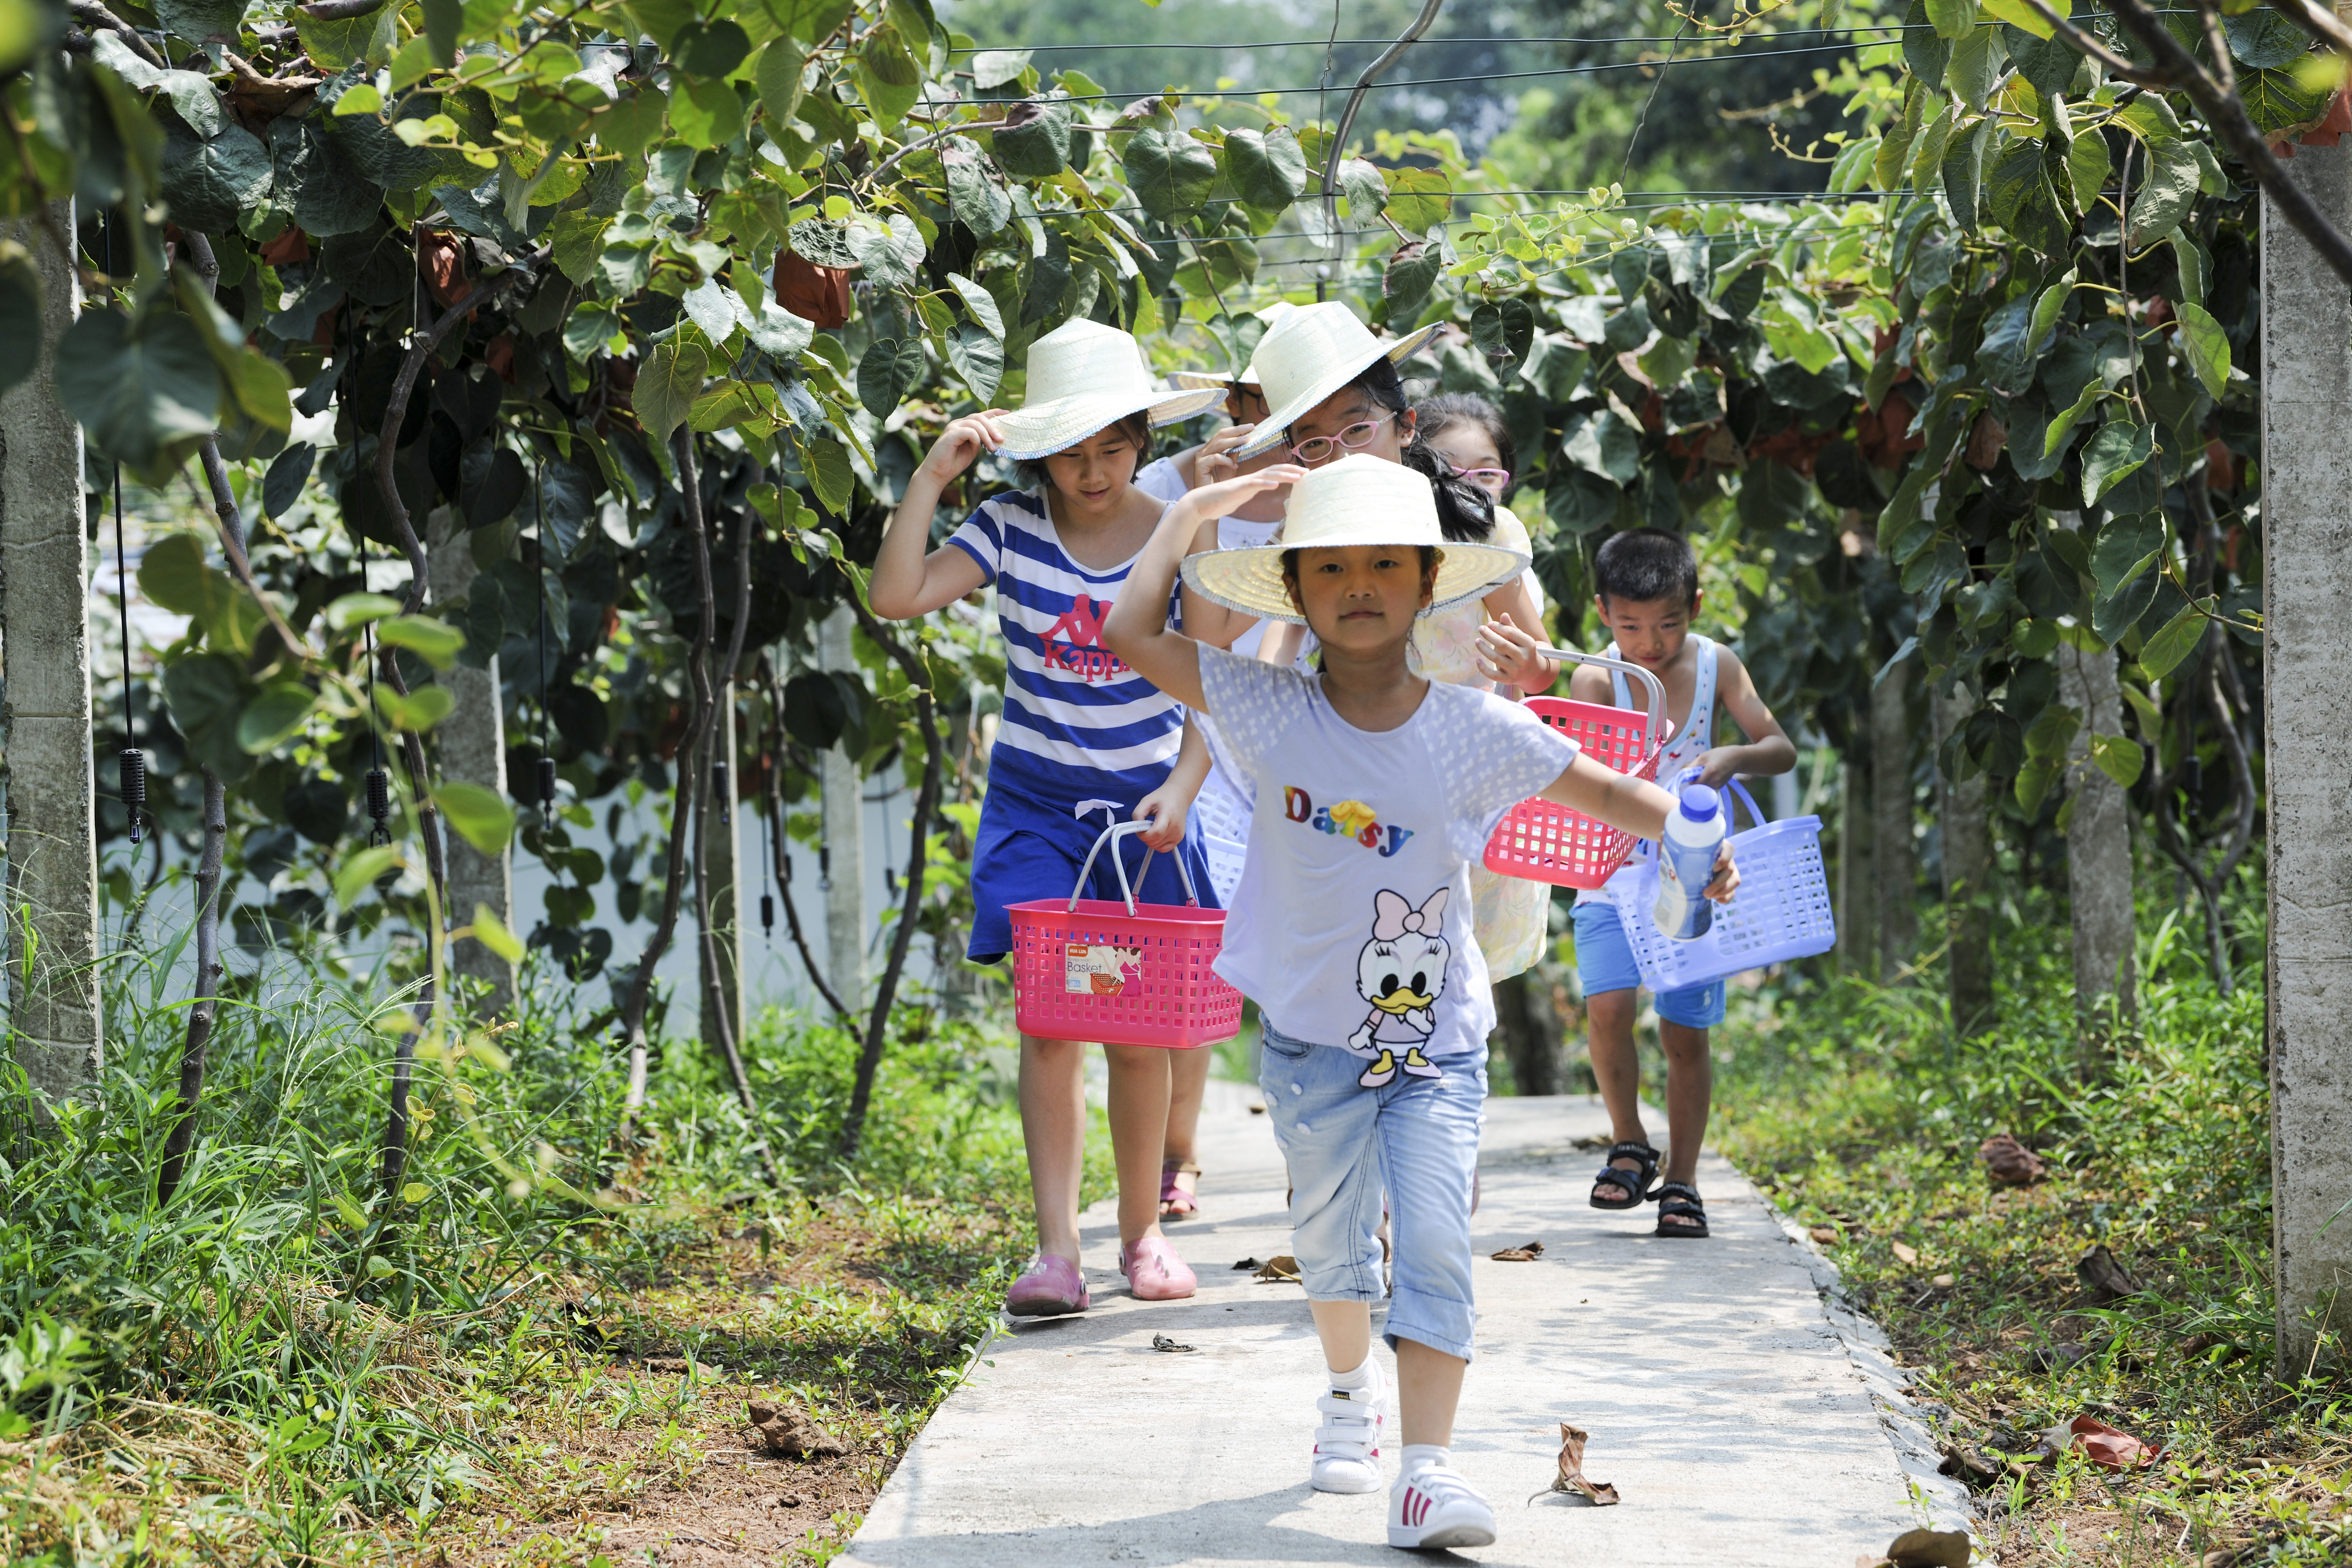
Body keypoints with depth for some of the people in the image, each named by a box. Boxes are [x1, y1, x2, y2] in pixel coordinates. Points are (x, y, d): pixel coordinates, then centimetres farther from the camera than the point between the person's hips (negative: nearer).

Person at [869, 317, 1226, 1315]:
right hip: (1038, 808, 0)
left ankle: (1143, 1232, 21)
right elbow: (897, 597, -16)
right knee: (1049, 1018, -11)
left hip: (1145, 807, 0)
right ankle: (1056, 1250, -14)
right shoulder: (1011, 529, -4)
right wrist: (934, 473, -18)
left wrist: (1182, 789, -18)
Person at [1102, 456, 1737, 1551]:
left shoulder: (1476, 731, -8)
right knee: (1331, 1237, 16)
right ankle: (1352, 1392, 44)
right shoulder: (1269, 713, -9)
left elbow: (1602, 789, -1)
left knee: (1436, 1243, -13)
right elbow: (1132, 634, -14)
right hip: (1311, 1038, 1)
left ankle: (1427, 1470, -15)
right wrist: (1197, 507, -7)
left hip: (1437, 1040, -1)